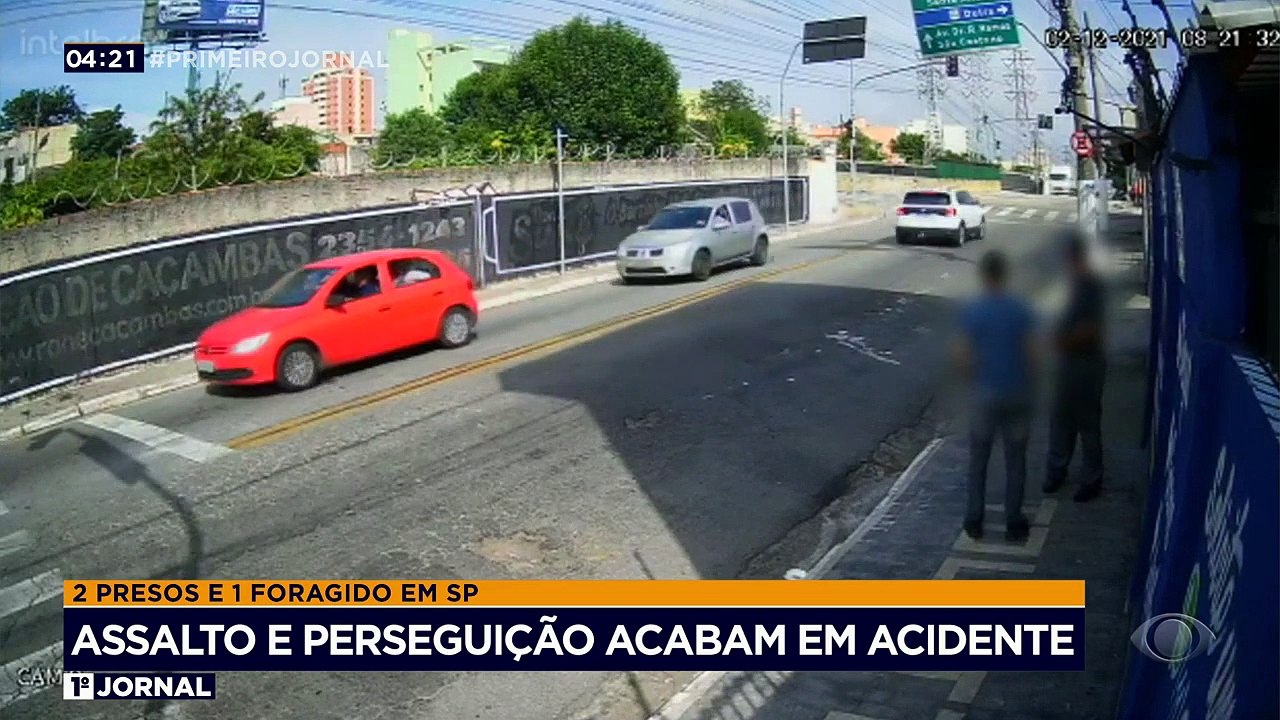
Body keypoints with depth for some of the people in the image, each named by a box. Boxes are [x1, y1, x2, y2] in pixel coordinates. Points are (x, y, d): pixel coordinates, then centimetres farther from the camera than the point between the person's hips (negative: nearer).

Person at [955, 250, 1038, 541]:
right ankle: (1013, 523, 18)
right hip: (1017, 393, 1)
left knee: (978, 459, 13)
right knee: (1015, 460, 12)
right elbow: (1031, 354, -6)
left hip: (986, 394, -1)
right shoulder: (1021, 310, -8)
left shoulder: (972, 312, -10)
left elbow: (963, 356, -8)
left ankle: (974, 521, 18)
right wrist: (1022, 377, 12)